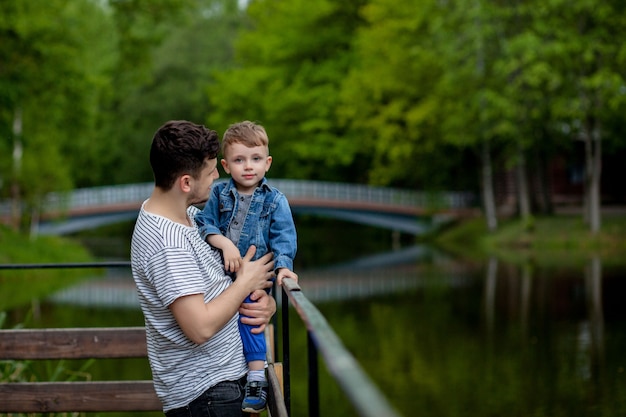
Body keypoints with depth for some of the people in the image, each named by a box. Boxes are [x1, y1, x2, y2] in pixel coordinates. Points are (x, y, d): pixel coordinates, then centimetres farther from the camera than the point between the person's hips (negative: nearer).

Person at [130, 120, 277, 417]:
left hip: (225, 373, 9)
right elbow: (200, 328, -29)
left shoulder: (189, 214, 4)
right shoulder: (166, 244, -25)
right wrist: (246, 282, -15)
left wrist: (265, 300, -6)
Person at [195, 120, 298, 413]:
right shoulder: (219, 194, 2)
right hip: (220, 271, 3)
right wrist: (225, 243, -22)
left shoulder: (275, 200, -3)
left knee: (248, 317, -18)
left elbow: (283, 237, -9)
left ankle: (257, 378, -12)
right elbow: (205, 223, -5)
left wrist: (283, 266, -25)